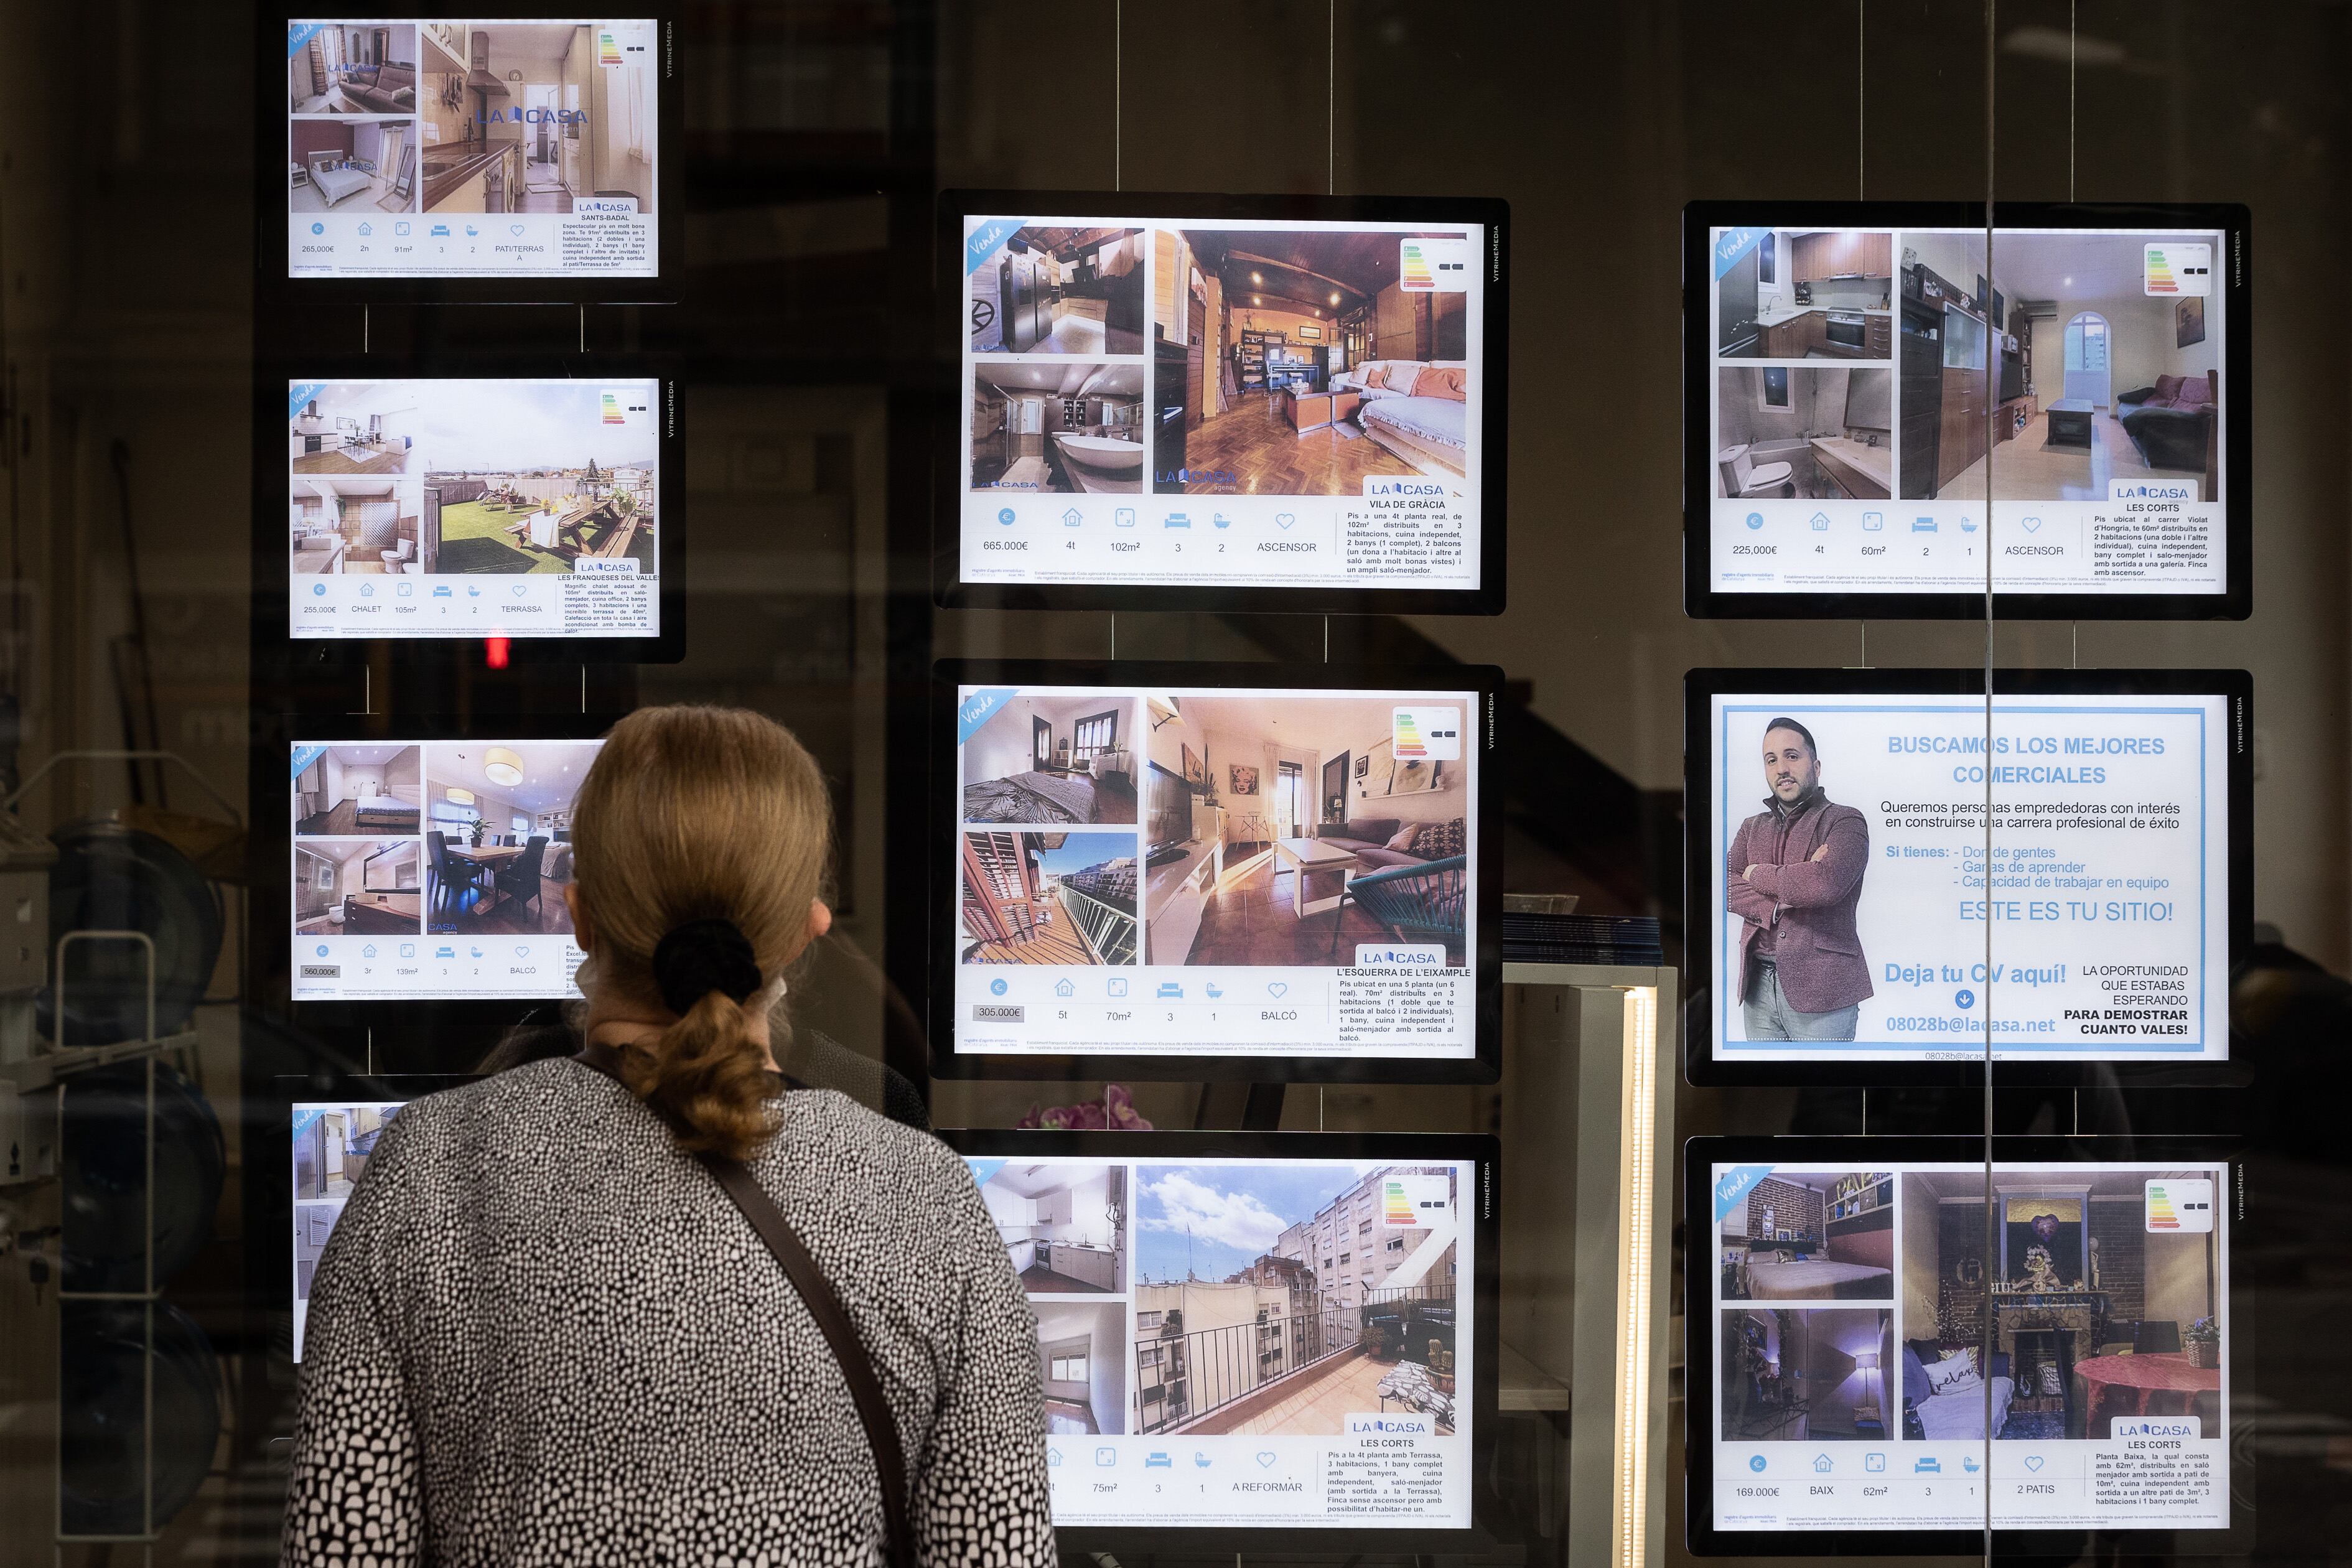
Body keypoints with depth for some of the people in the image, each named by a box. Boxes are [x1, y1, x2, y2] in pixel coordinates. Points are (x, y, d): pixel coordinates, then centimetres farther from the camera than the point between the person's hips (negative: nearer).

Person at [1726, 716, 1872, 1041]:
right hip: (1758, 986, 5)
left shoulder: (1843, 822, 0)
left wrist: (1760, 876, -5)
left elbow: (1828, 881, -20)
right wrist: (1781, 901, -13)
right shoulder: (1753, 828, 19)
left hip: (1820, 988, -5)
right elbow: (1724, 888, 4)